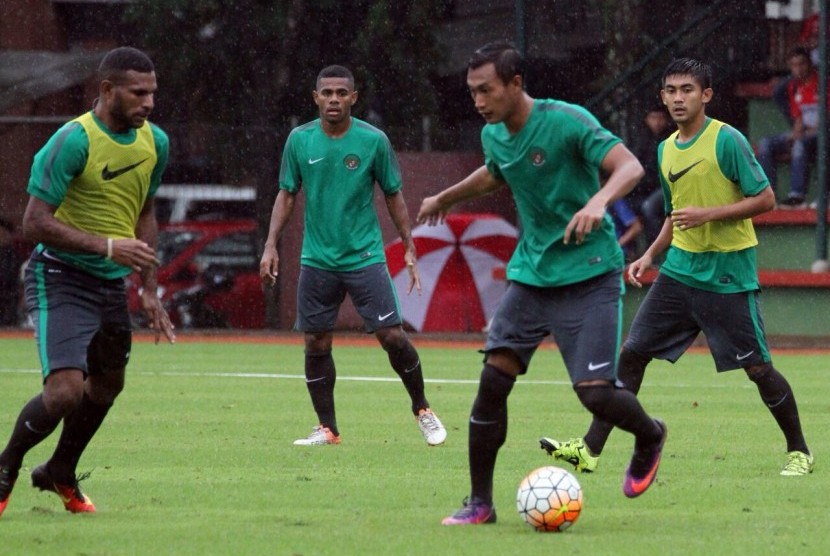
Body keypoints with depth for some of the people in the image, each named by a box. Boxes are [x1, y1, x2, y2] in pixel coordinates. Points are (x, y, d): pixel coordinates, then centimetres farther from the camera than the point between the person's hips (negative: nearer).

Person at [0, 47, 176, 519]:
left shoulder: (156, 143, 4)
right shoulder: (73, 141, -20)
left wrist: (150, 291, 14)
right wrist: (107, 245, -29)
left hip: (112, 284, 8)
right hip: (61, 279, -8)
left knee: (106, 387, 20)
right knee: (65, 389, -20)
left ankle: (60, 475, 43)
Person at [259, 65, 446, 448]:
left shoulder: (373, 140, -4)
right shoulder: (300, 140, 1)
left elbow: (393, 196, 4)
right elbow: (286, 194, 8)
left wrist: (410, 248, 0)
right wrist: (271, 246, -2)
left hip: (365, 256, -2)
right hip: (317, 259, 2)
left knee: (392, 336, -8)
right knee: (316, 344, 3)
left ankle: (422, 410, 12)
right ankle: (327, 428, 15)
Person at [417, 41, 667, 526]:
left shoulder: (567, 121, -17)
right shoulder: (494, 135, 5)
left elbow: (630, 166, -26)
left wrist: (598, 201, -44)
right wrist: (445, 198, 40)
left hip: (589, 273, -6)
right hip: (531, 272, 6)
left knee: (595, 391, -14)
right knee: (493, 380, -6)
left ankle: (650, 437, 20)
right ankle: (480, 503, 3)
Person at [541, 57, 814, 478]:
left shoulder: (727, 140, -11)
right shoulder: (667, 150, 11)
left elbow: (765, 199, -13)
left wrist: (707, 215, -20)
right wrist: (651, 254, 12)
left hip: (728, 274, -6)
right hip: (680, 268, 6)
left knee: (757, 368, -2)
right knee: (632, 352, 0)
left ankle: (798, 451, 16)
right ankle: (590, 449, 2)